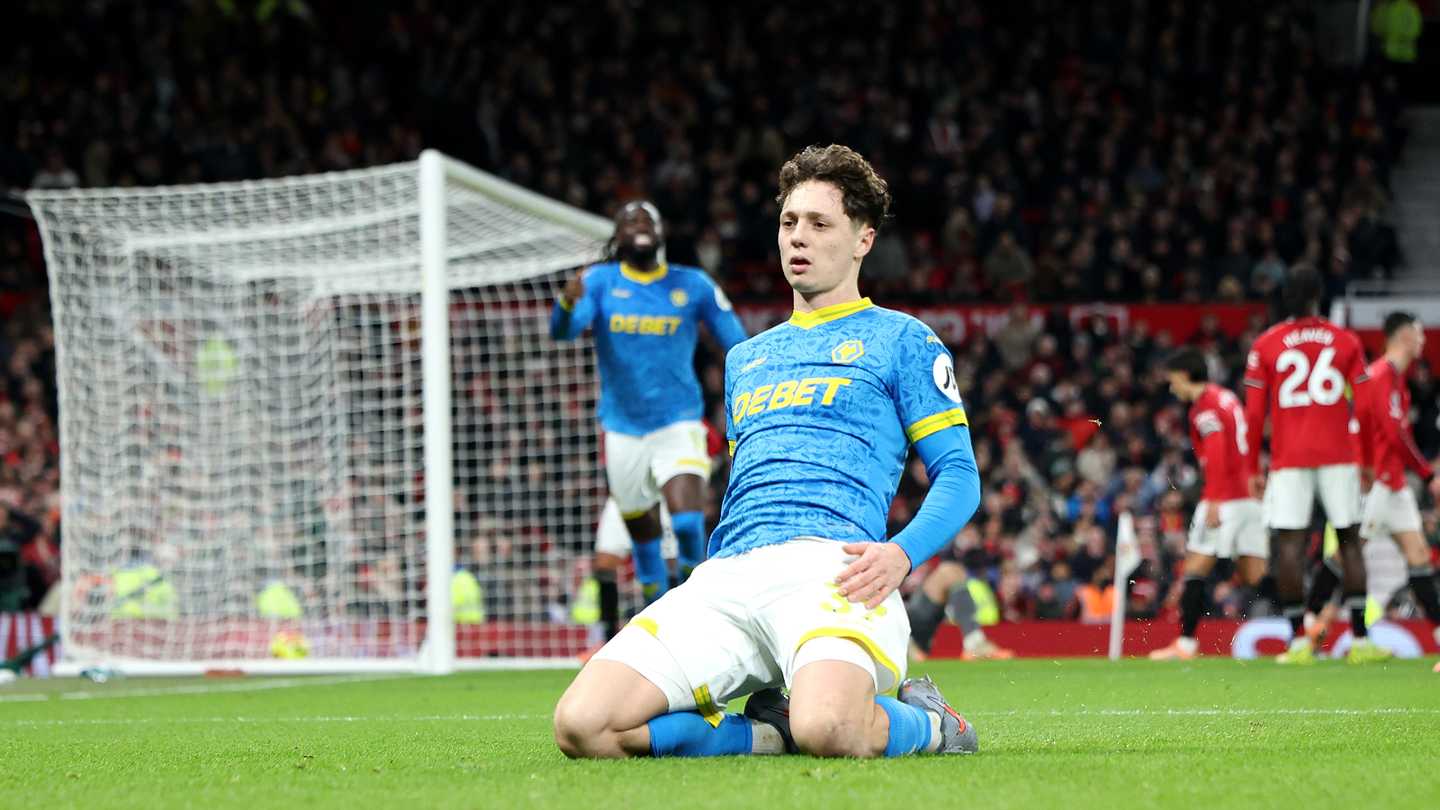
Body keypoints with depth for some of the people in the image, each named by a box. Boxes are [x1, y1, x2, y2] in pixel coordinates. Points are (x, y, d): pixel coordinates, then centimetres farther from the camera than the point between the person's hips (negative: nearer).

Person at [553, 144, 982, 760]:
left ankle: (925, 723, -3)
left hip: (829, 564, -5)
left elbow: (959, 475, 7)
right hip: (726, 572, 5)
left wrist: (902, 553, -14)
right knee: (581, 725, -21)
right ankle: (769, 731, -1)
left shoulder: (899, 340, 14)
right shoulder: (746, 358, 32)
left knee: (827, 731, -39)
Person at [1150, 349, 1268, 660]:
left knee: (1196, 568, -4)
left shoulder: (1205, 407, -7)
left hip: (1225, 498, -9)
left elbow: (1216, 453, -19)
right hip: (1251, 497, 9)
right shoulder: (1228, 399, 21)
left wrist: (1214, 500, -21)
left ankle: (1186, 643, -6)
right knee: (1253, 575, 4)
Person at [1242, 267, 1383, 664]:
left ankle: (1299, 641, -7)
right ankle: (1360, 640, 3)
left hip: (1288, 459, -1)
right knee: (1349, 540, 6)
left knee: (1289, 543, -1)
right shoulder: (1346, 341, 5)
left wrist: (1253, 468, 6)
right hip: (1338, 454, 1)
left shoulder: (1265, 345, 3)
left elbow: (1254, 414, 1)